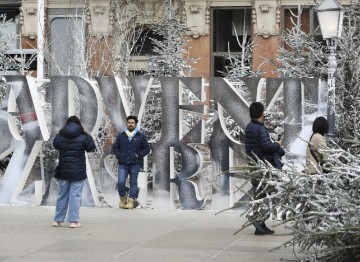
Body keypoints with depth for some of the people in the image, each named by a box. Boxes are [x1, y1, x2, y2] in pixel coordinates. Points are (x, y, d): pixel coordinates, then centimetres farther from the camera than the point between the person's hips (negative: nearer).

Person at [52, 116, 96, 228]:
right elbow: (91, 147, 3)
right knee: (75, 196, 0)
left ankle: (58, 220, 18)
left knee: (62, 195, 14)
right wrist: (87, 135, 11)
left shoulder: (60, 136, -2)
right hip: (78, 172, -3)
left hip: (63, 171, 3)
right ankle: (73, 221, -3)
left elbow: (55, 145, 17)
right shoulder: (83, 137, -9)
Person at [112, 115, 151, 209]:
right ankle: (123, 198, 11)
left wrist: (138, 155, -5)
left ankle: (131, 201, 7)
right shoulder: (121, 135, 10)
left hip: (135, 164, -1)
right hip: (123, 164, 1)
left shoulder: (141, 136, 5)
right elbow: (115, 147, 18)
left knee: (133, 183, 2)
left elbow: (147, 148, 8)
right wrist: (119, 155, 1)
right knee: (120, 182, -11)